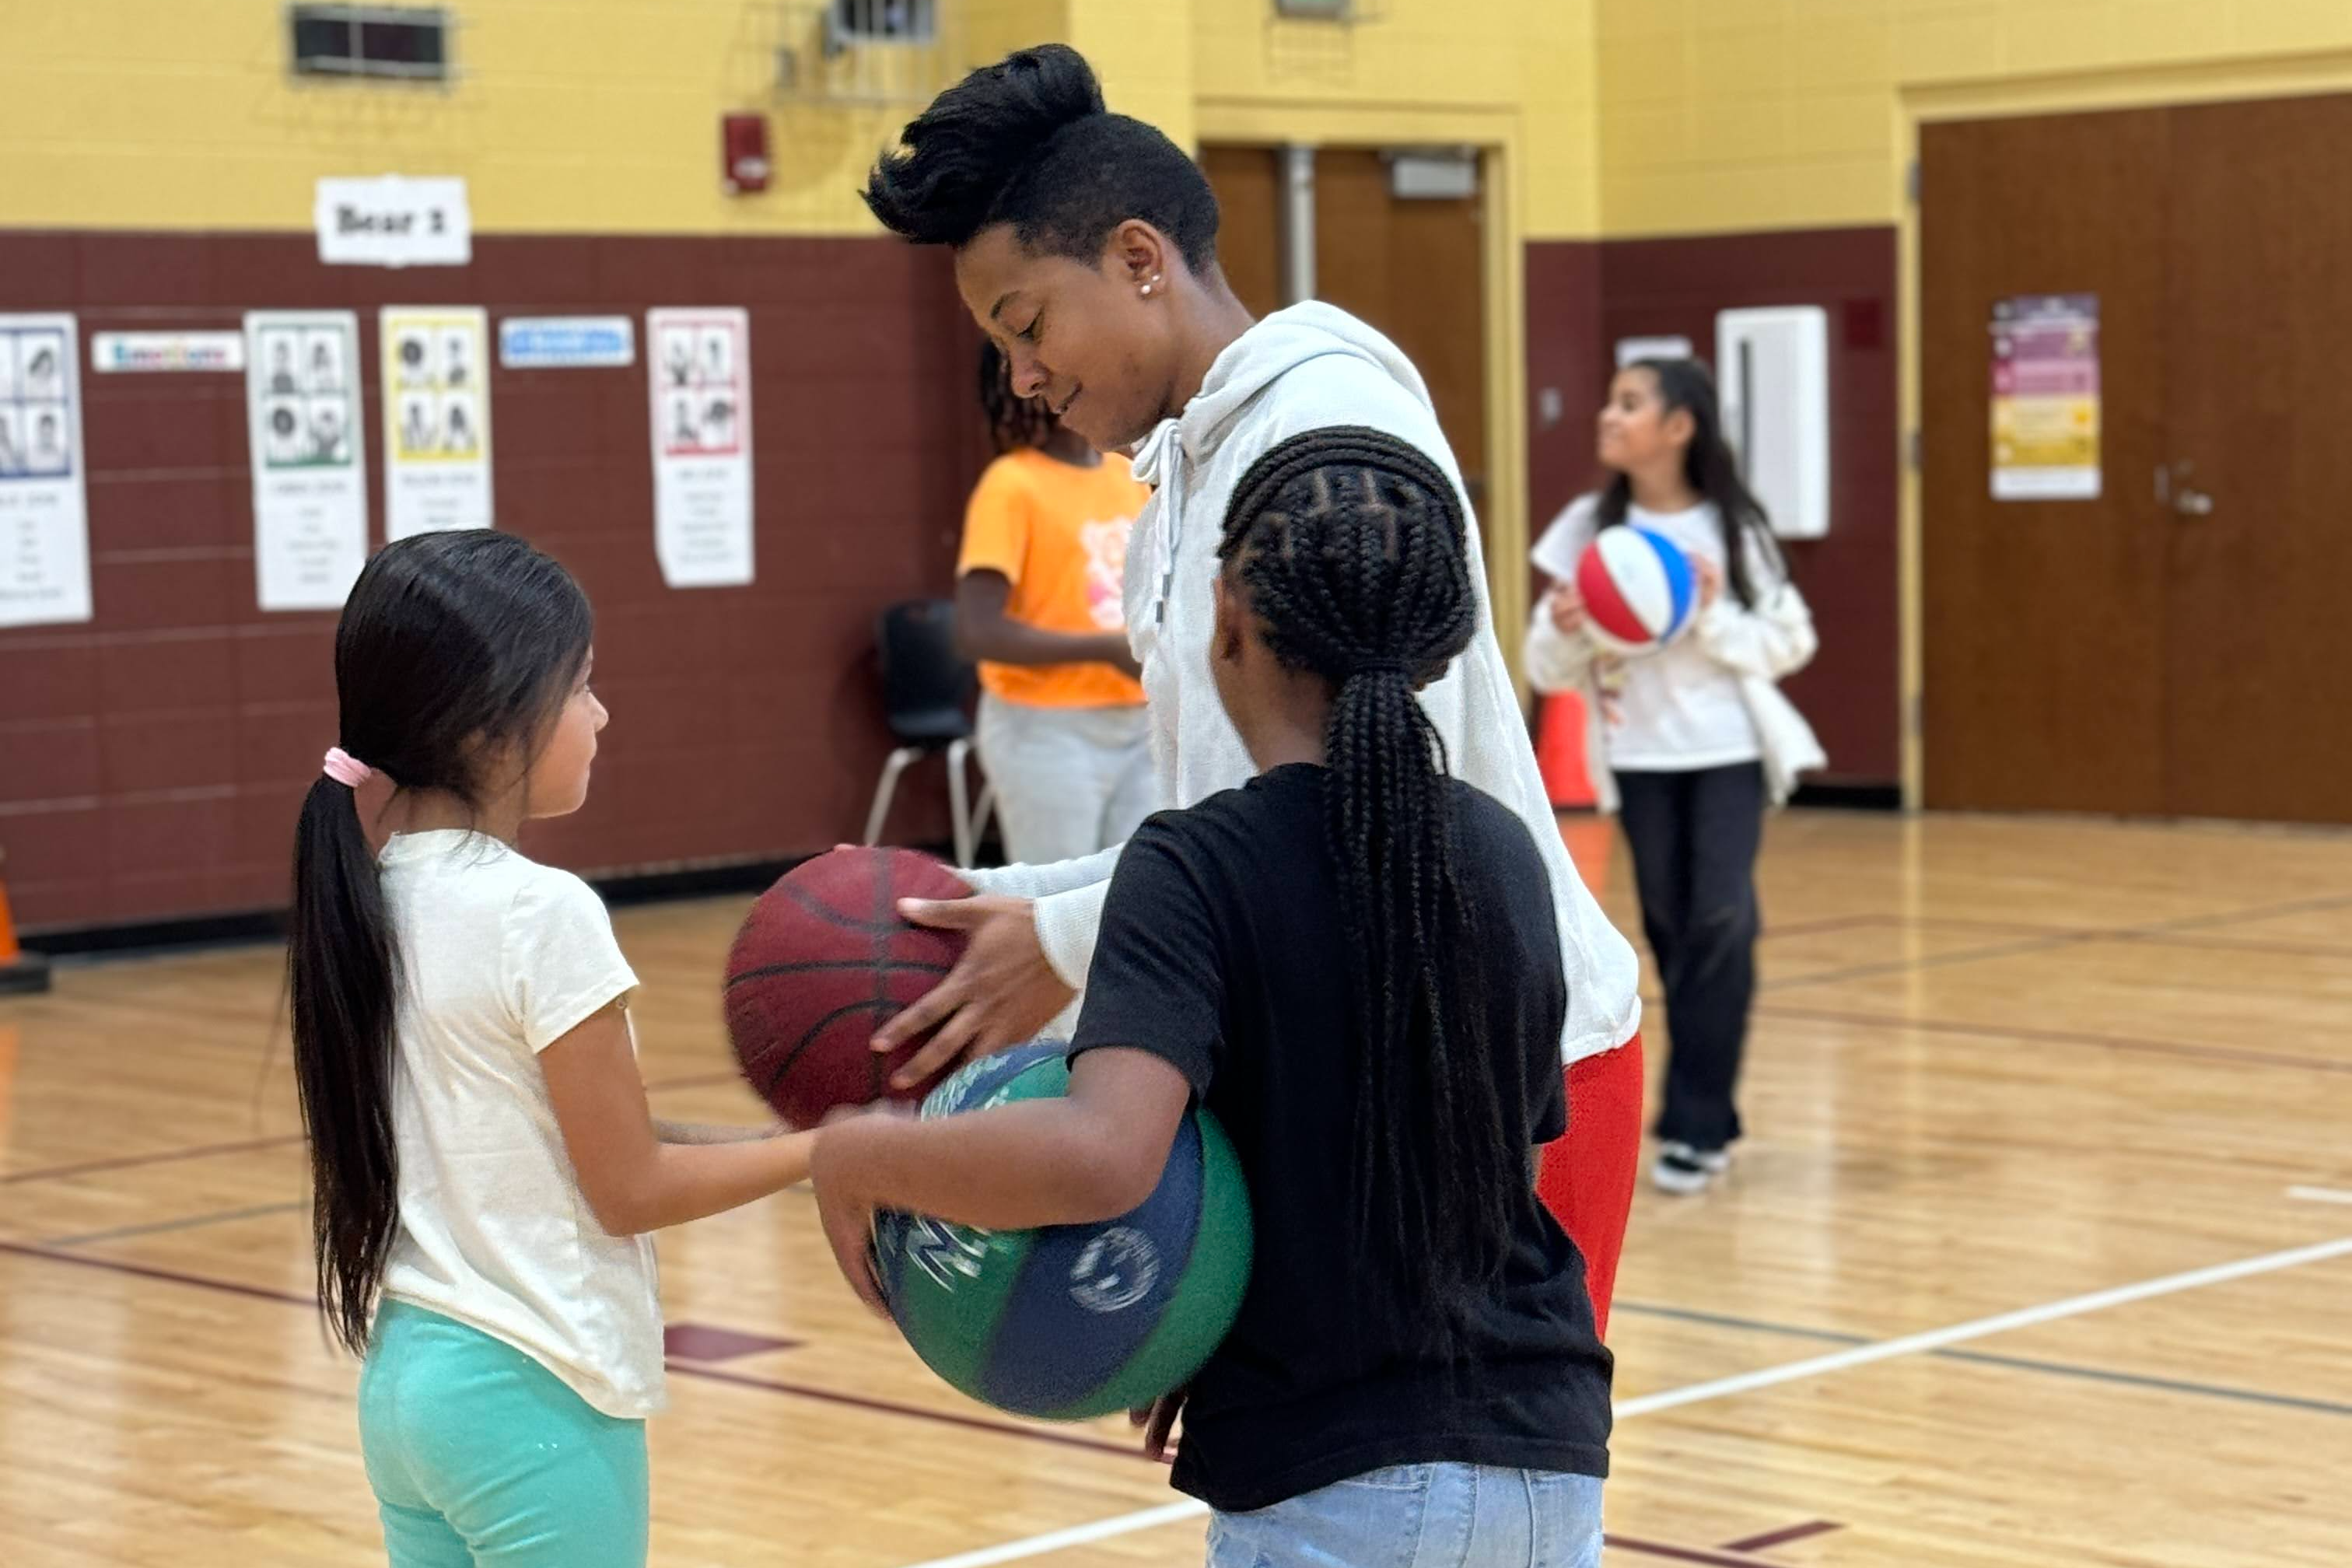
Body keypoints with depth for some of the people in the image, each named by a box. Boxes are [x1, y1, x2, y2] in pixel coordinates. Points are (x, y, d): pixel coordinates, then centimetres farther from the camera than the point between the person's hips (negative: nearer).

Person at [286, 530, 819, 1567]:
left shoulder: (366, 902, 5)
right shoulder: (540, 915, -18)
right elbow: (630, 1189, -13)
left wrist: (749, 1135, 8)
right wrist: (825, 1149, -4)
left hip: (408, 1377, 8)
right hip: (535, 1399, -8)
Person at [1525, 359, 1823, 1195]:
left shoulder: (1732, 527, -4)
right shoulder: (1589, 527, -1)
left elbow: (1789, 642, -2)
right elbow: (1547, 669, 2)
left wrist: (1714, 615, -17)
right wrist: (1565, 631, -20)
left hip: (1727, 748, -2)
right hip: (1639, 756, 2)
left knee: (1722, 921, -12)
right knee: (1672, 929, 6)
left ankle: (1694, 1123, -5)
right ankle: (1708, 1116, 20)